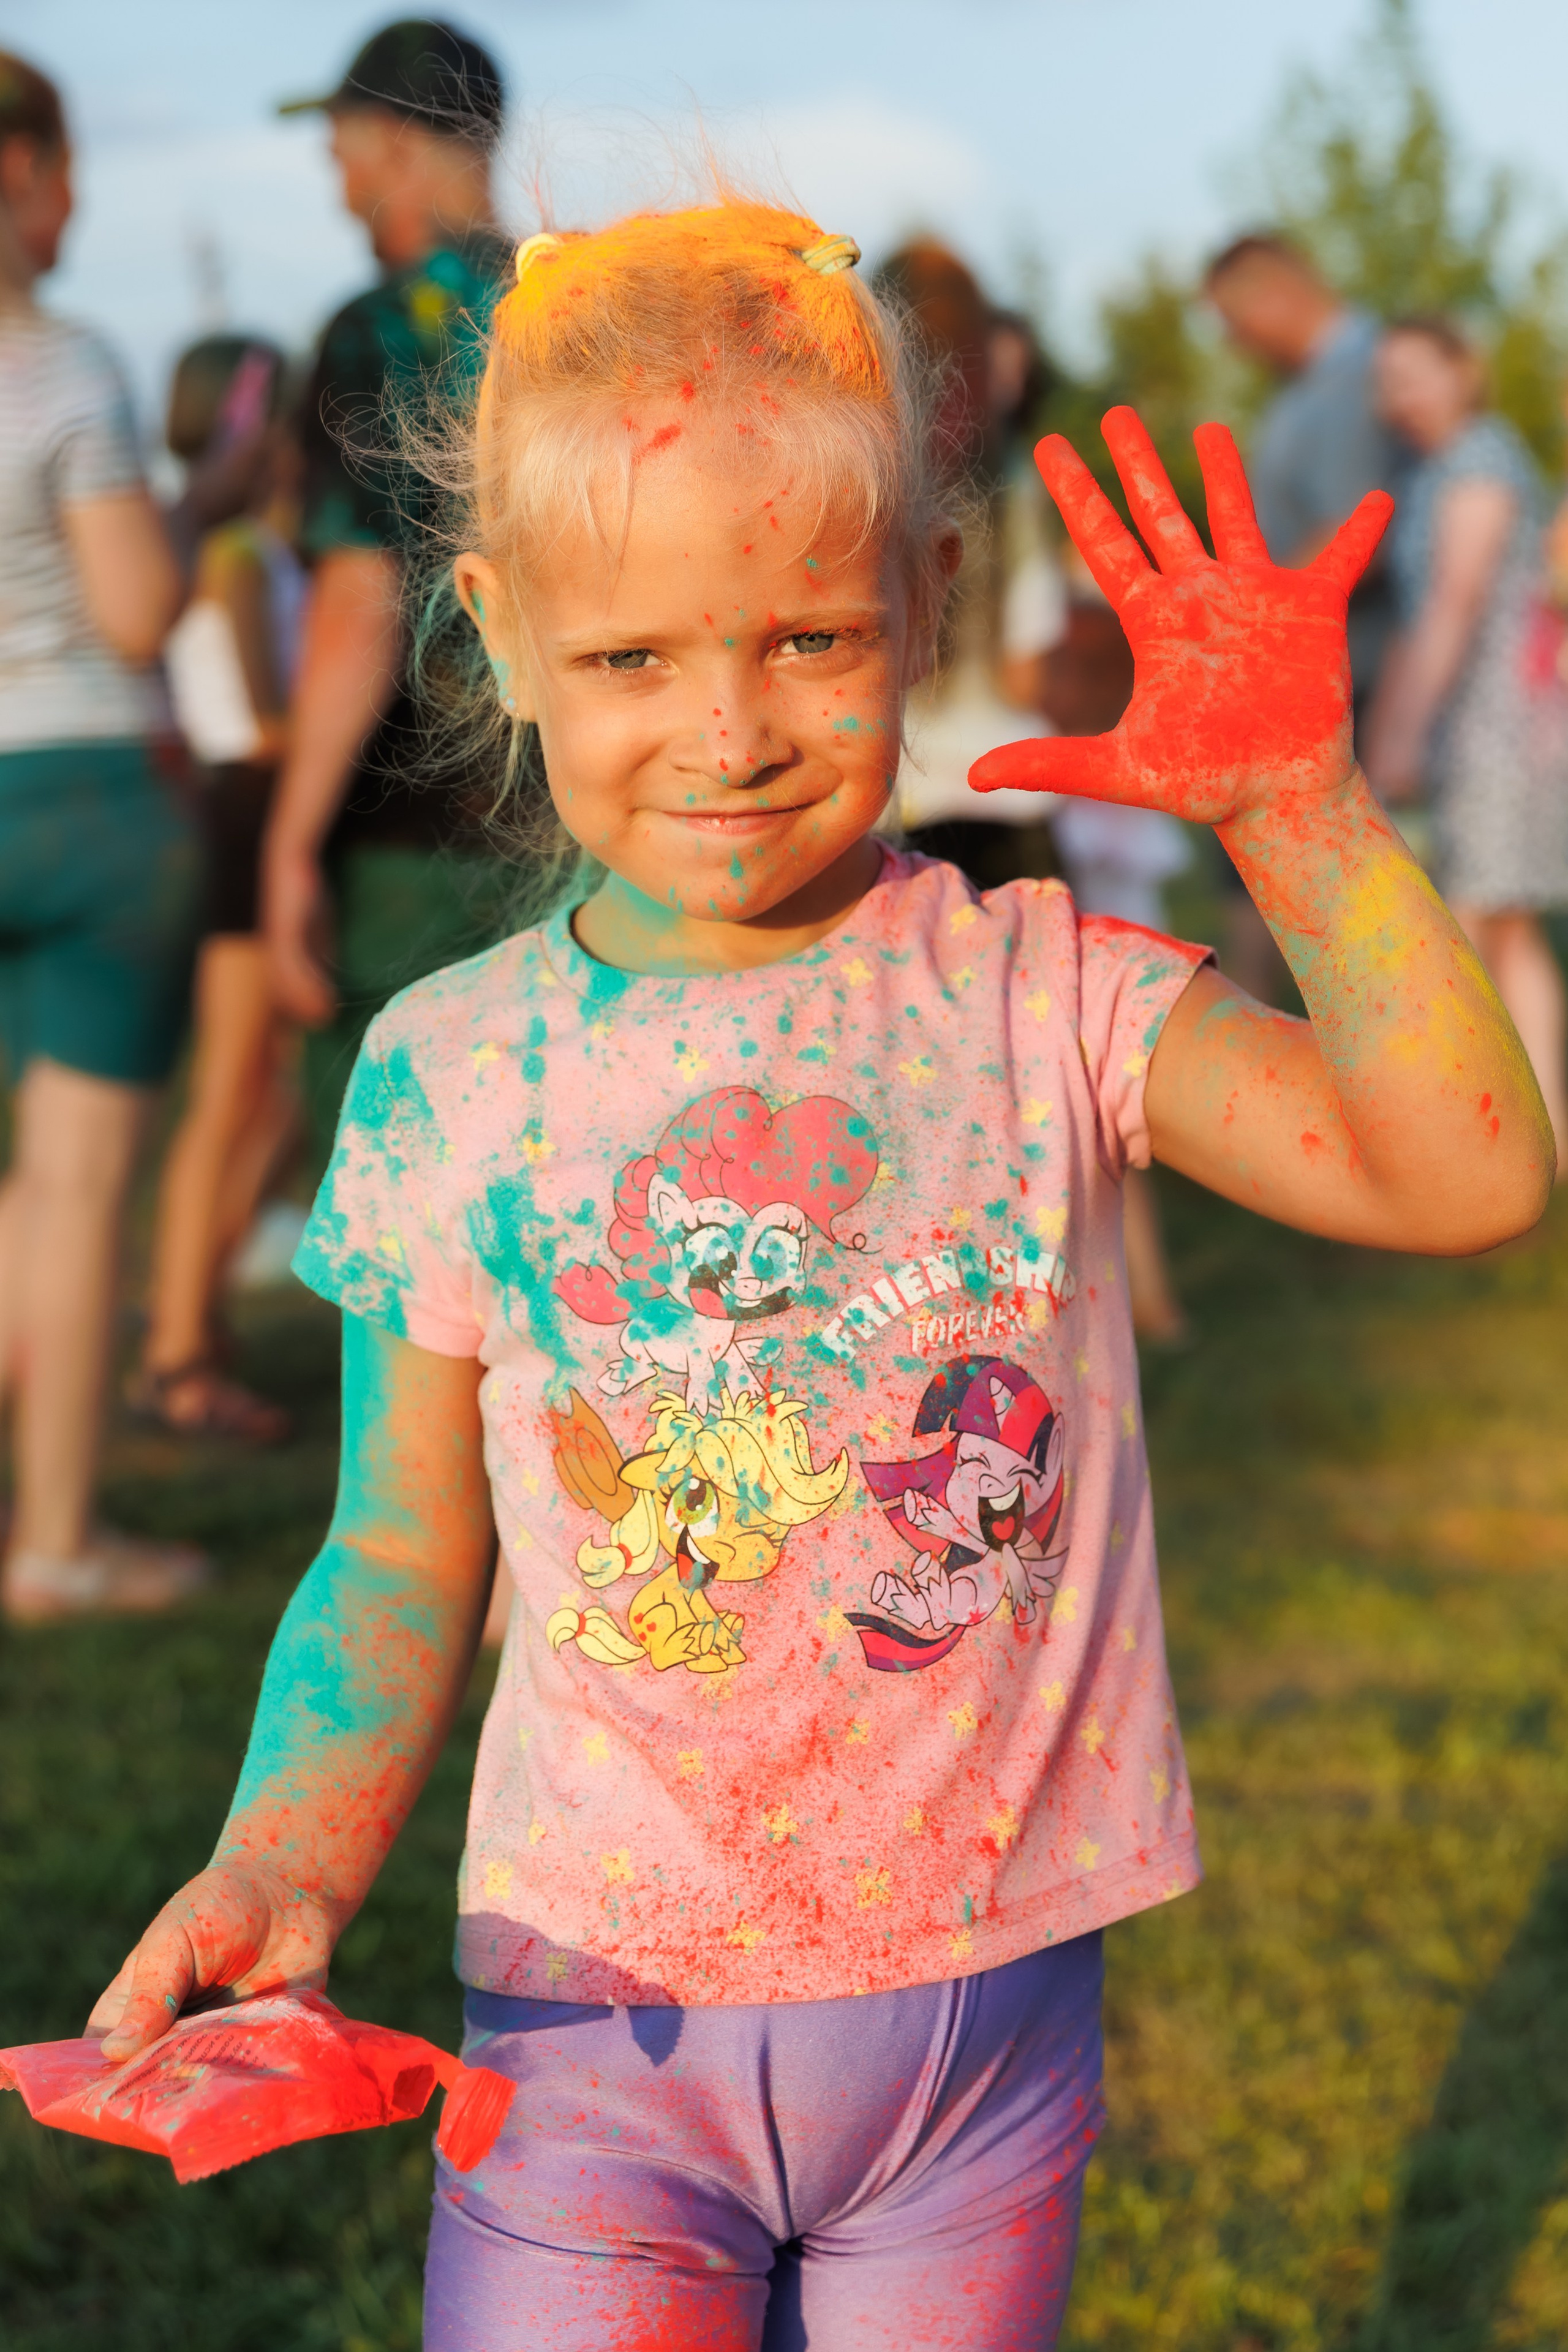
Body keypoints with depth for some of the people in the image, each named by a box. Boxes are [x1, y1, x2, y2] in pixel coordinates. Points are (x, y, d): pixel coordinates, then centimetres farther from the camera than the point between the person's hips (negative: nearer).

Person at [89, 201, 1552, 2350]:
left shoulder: (1038, 996, -6)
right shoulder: (442, 1076, -4)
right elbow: (404, 1564, 3)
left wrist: (1302, 818, -22)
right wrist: (286, 1865, -11)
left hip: (987, 2013, 1)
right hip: (602, 2016, 0)